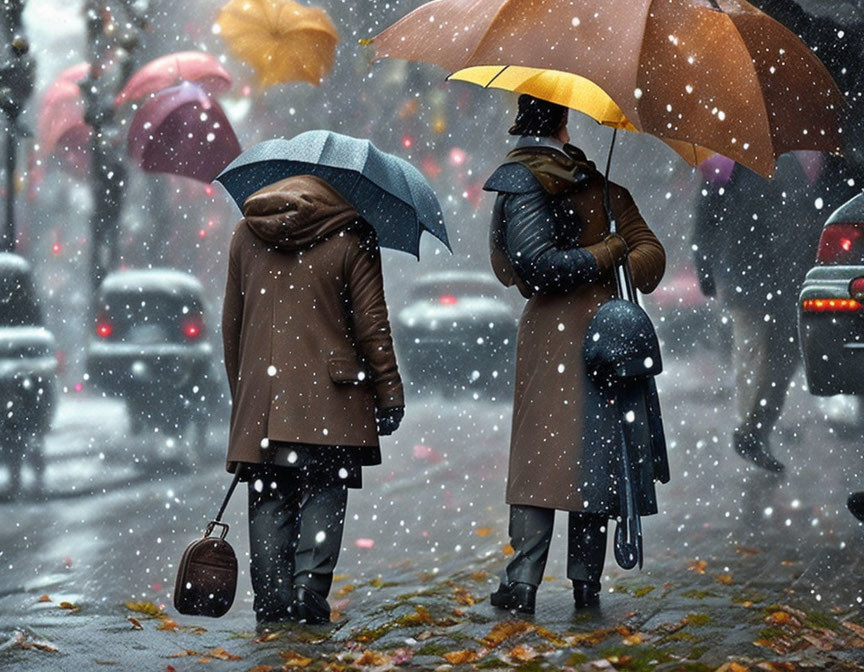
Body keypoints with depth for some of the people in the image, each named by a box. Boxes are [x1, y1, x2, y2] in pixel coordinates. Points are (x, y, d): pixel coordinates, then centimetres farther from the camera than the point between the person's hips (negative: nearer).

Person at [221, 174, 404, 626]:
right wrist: (390, 393, 2)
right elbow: (371, 322, -4)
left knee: (269, 501, 7)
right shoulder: (351, 237, -2)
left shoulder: (246, 234, 11)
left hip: (260, 393, 3)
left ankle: (272, 602, 5)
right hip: (329, 401, -3)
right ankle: (309, 592, -8)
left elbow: (231, 322, 15)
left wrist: (240, 392, 23)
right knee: (323, 494, 1)